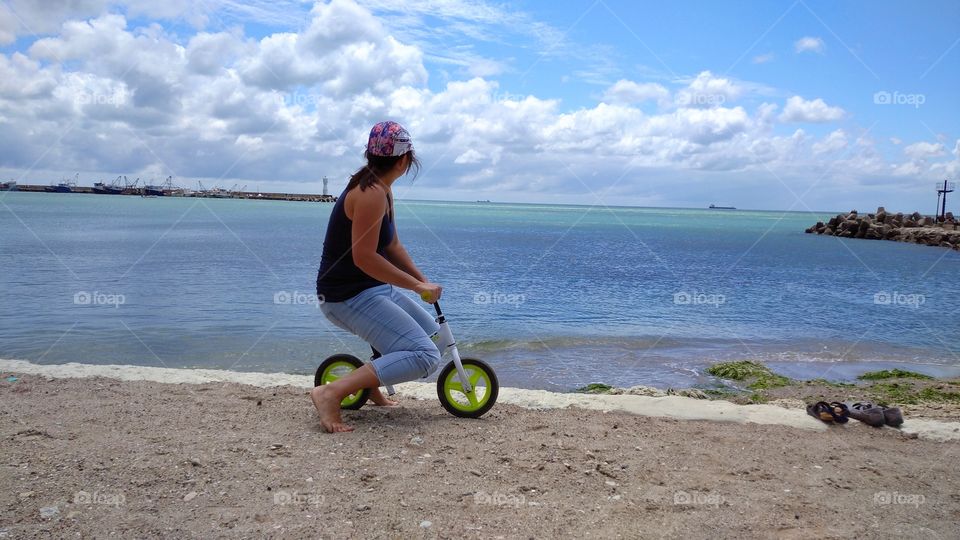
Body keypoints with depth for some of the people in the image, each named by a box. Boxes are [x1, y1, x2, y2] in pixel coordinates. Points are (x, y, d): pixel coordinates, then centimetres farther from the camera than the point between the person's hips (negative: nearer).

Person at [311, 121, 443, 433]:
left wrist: (423, 281, 6)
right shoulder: (371, 193, -21)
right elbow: (364, 257, -27)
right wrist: (417, 286, -22)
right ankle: (332, 393, -21)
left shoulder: (383, 190, 11)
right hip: (349, 296, -10)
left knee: (431, 331, 22)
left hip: (371, 289, 10)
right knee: (424, 356, -20)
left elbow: (392, 247, 15)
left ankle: (372, 387, 29)